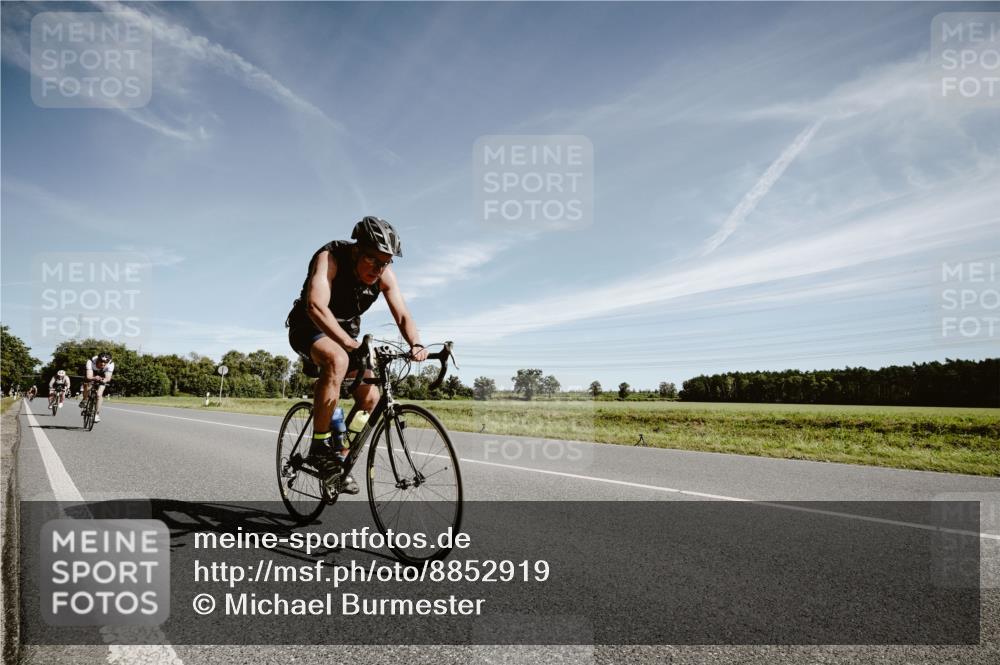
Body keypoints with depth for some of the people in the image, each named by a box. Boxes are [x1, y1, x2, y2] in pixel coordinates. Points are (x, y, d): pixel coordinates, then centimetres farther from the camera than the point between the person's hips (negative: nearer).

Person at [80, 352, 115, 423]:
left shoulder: (110, 364, -35)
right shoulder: (91, 362, -37)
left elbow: (108, 378, -42)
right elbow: (89, 376, -45)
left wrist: (104, 380, -64)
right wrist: (94, 378, -67)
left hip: (102, 378, -1)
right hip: (93, 374, 1)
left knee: (99, 394, -14)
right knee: (87, 386, -22)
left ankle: (97, 414, 0)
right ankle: (84, 399, 10)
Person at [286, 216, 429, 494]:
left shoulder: (384, 275, -15)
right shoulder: (330, 258, -29)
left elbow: (402, 315, -18)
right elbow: (316, 307, -44)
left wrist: (415, 344, -40)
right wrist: (350, 343, -57)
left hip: (347, 332, 6)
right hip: (311, 327, -6)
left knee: (370, 396, -9)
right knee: (337, 360, -38)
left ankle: (340, 459, 11)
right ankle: (319, 446, -27)